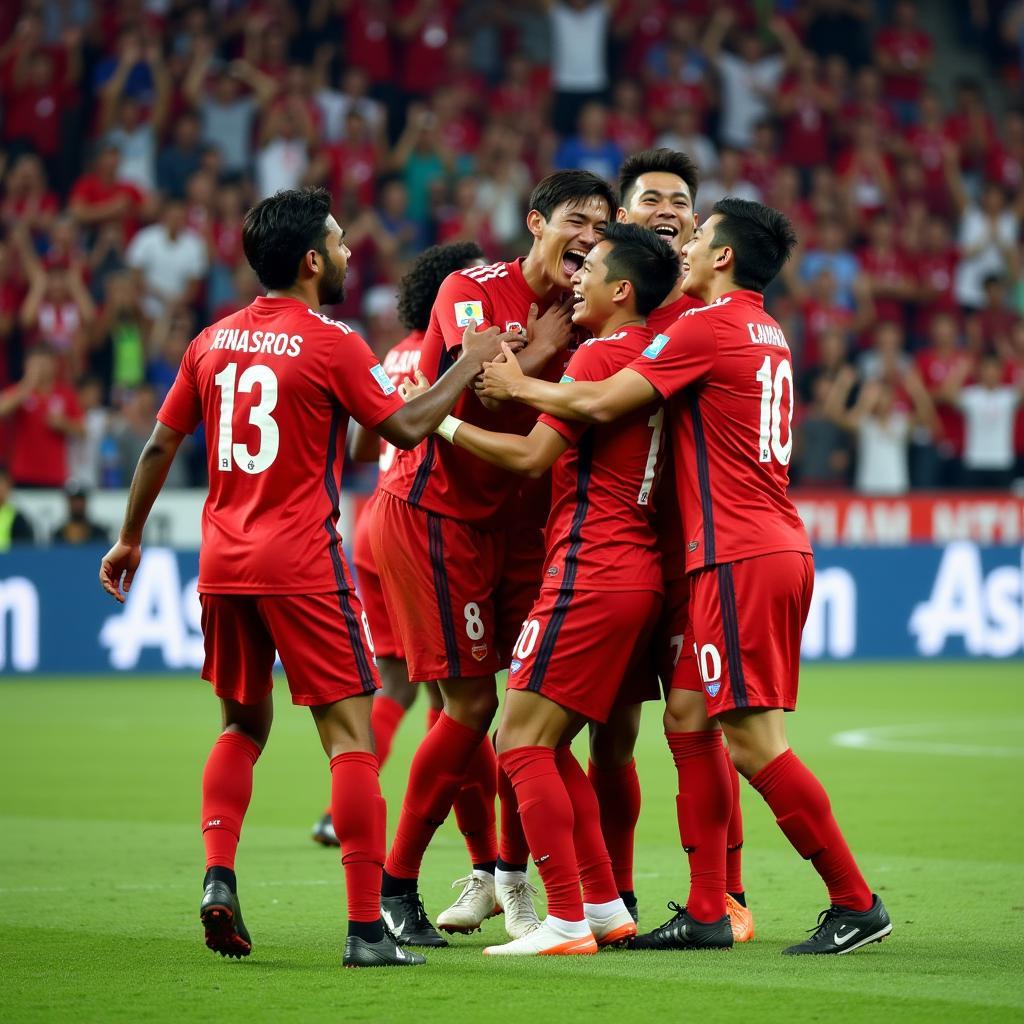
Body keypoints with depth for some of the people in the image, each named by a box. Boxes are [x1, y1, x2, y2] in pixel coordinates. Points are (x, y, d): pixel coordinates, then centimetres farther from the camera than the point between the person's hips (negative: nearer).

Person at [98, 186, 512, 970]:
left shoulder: (213, 342, 8)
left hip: (222, 564, 6)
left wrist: (131, 539, 23)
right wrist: (469, 364, 8)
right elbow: (406, 428, -5)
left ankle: (218, 875, 2)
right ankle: (366, 927, -7)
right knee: (351, 732, -2)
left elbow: (160, 445, 12)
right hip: (302, 565, -6)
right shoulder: (332, 346, -8)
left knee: (243, 725, 22)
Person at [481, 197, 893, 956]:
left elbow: (600, 403, -13)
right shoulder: (767, 333, 17)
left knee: (755, 742, -8)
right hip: (781, 549, 9)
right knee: (697, 727, 12)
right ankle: (707, 912, 11)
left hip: (739, 558, -9)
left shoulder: (707, 327, -10)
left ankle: (856, 902, -6)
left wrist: (517, 385, 2)